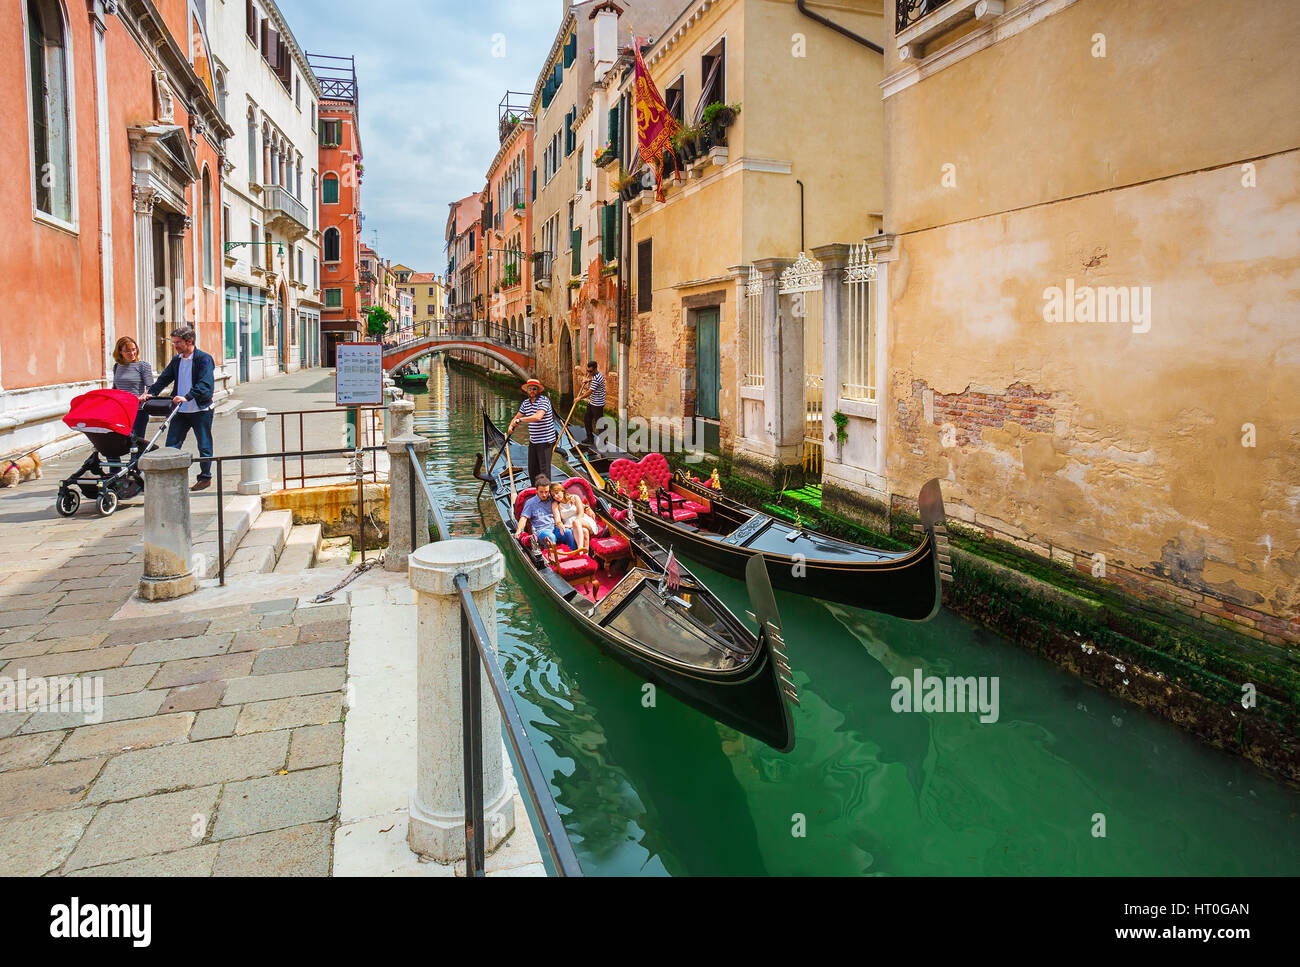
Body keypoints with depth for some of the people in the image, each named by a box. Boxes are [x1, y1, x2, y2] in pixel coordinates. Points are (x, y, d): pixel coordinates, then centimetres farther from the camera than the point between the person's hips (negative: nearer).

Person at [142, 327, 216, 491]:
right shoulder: (176, 360, 11)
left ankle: (205, 477, 17)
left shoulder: (204, 359, -10)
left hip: (201, 410, -6)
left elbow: (204, 385, -22)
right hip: (180, 410, 6)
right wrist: (151, 393, -2)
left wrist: (187, 397, -33)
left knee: (204, 445, 5)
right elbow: (164, 378, 14)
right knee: (171, 444, 3)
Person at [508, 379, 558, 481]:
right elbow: (517, 417, 16)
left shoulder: (543, 400, -15)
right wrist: (511, 426, -6)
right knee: (532, 469, 15)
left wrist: (520, 420, -24)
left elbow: (538, 417, -30)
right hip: (533, 441, 8)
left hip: (545, 441, -8)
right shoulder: (526, 403, 10)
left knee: (544, 470, -6)